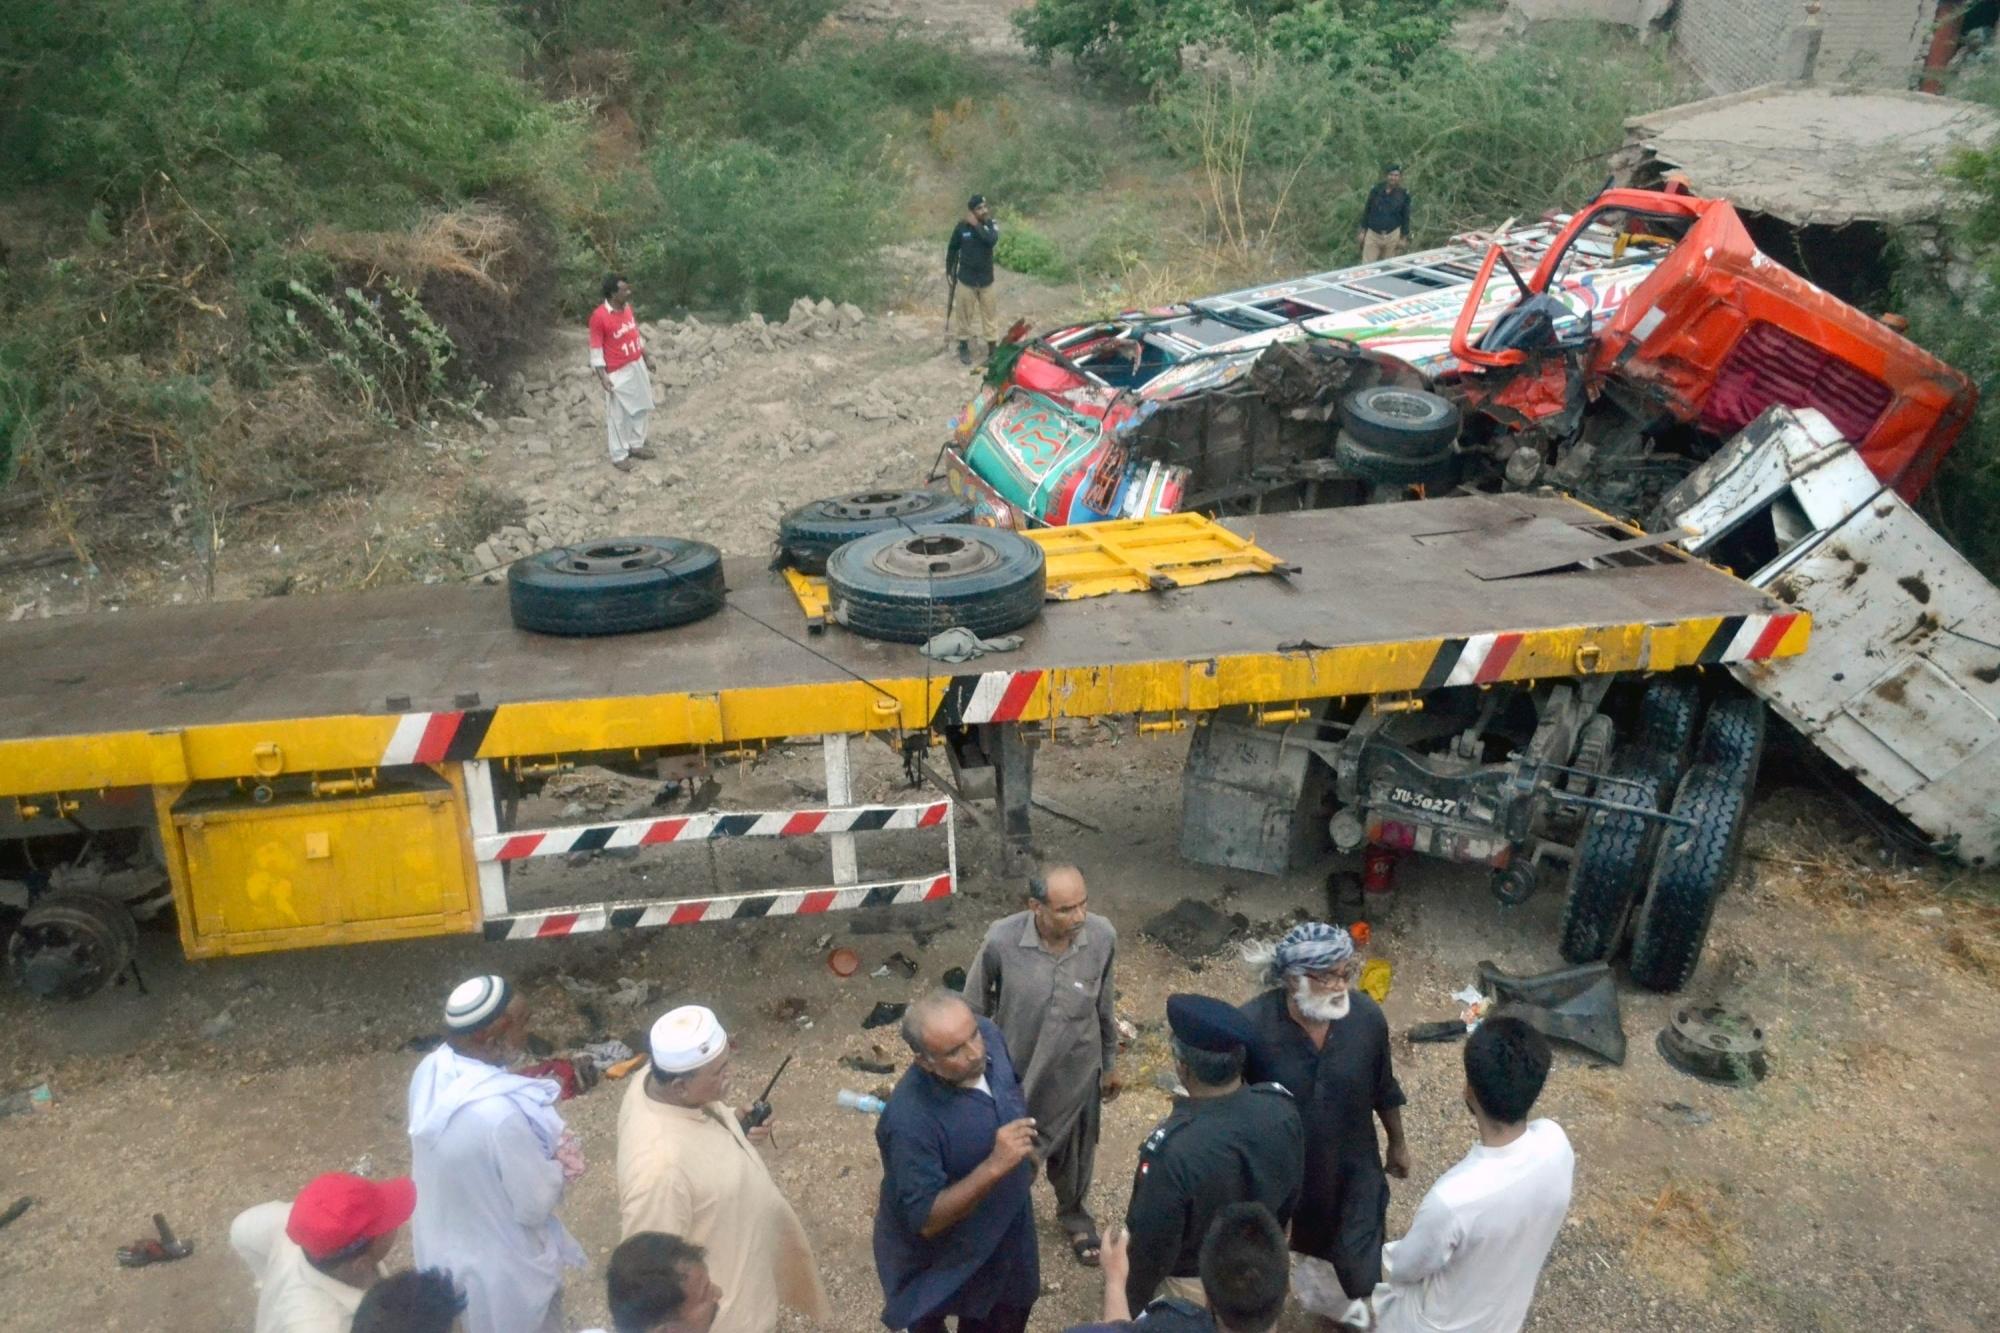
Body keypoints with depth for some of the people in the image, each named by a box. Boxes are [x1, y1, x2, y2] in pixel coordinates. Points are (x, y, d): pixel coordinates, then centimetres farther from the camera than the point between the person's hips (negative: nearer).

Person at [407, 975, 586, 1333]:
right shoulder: (500, 1114, -39)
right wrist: (560, 1165, -7)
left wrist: (542, 1153, -6)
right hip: (500, 1270, -7)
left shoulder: (431, 1070, -15)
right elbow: (535, 1206, -25)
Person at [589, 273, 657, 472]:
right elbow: (596, 349, -16)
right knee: (618, 415, 4)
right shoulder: (599, 316, -21)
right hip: (617, 373, -7)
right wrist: (602, 376, -19)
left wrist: (645, 358, 18)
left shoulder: (627, 307, 0)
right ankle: (619, 455, 17)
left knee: (641, 407, 17)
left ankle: (636, 444, 35)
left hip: (637, 366, 7)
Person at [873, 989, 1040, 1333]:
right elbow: (927, 1219, -34)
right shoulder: (911, 1121, -41)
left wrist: (1023, 1157, 13)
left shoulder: (988, 1034, -22)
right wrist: (994, 1166, -45)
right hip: (945, 1251, -6)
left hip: (1006, 1219, 6)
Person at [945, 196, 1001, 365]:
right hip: (966, 279, -1)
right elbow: (952, 248, 4)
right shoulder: (961, 227, -10)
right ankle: (964, 347, 28)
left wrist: (976, 225, -28)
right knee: (964, 314, 11)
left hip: (986, 279, 1)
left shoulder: (991, 224, -8)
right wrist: (949, 270, 9)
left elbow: (992, 240, -30)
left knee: (989, 313, 8)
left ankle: (992, 349, 19)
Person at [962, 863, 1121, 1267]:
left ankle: (1074, 1213, 57)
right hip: (1013, 1072, -2)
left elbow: (1104, 1005, -3)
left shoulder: (1103, 937, -22)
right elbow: (975, 1007, -11)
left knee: (1074, 1154, 26)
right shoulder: (1001, 941, -29)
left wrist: (1109, 1063, 9)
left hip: (1076, 1072, 2)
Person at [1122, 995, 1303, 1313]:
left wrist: (1131, 1305, -6)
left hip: (1196, 1281, -4)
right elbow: (1291, 1194, -2)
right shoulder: (1282, 1109, -22)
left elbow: (1152, 1245, -25)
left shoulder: (1172, 1148, -40)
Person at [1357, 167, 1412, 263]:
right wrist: (1363, 231, 4)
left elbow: (1405, 217, 5)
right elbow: (1367, 210, 6)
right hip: (1372, 234, 0)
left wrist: (1404, 238, 1)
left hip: (1392, 235, 0)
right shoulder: (1376, 190, 0)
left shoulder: (1404, 194, -1)